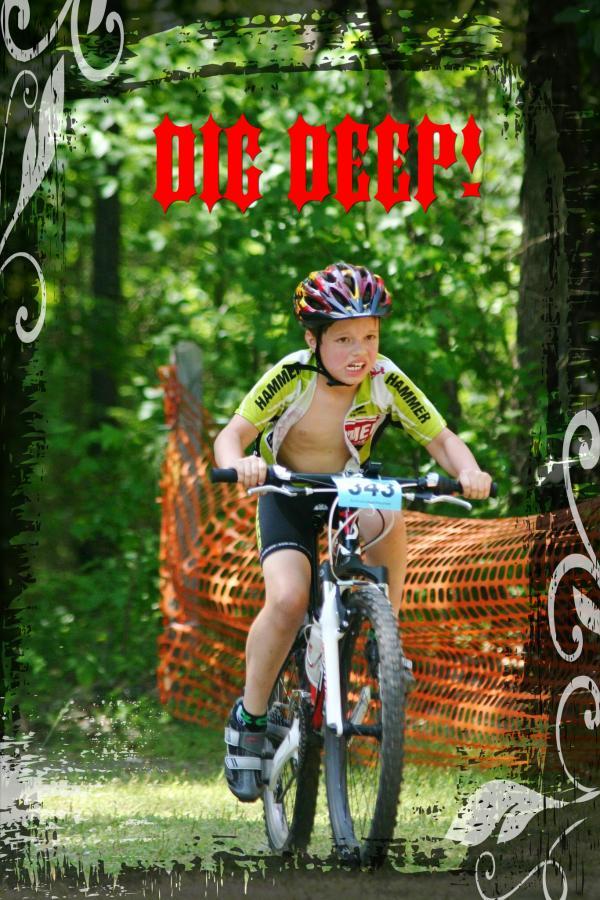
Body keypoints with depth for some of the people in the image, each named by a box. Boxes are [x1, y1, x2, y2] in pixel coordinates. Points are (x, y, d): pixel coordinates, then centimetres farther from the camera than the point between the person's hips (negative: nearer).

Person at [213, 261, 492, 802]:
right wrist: (240, 463, -49)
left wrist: (468, 471, -37)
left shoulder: (386, 382, -20)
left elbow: (442, 439, -15)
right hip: (289, 497, -2)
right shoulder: (291, 377, -25)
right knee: (288, 601, -27)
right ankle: (249, 718, -5)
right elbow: (231, 435, -25)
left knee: (386, 520, -35)